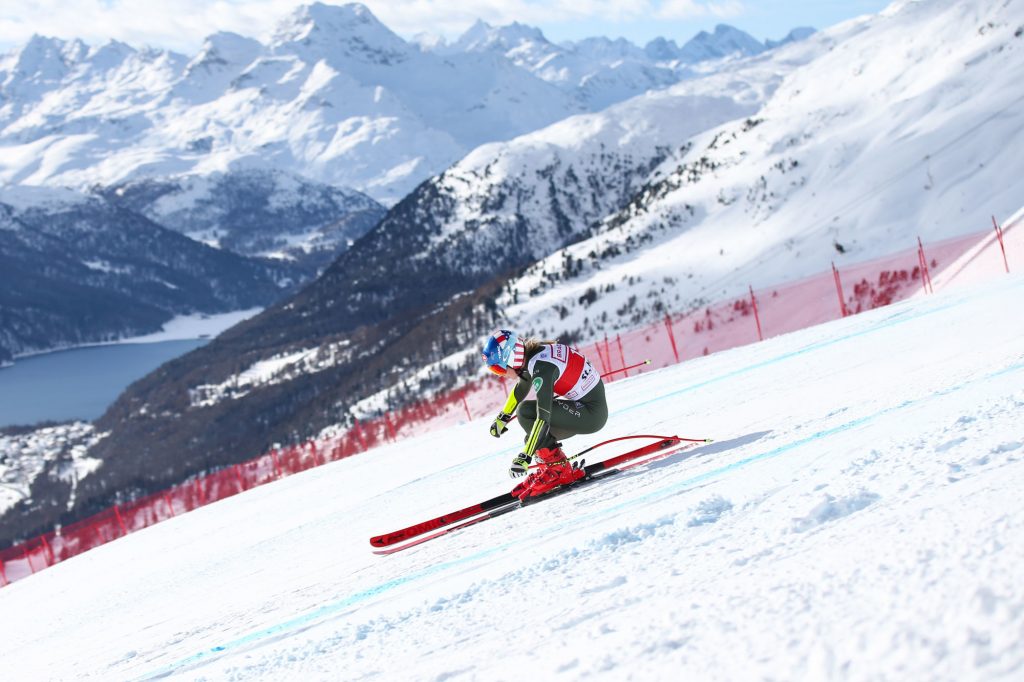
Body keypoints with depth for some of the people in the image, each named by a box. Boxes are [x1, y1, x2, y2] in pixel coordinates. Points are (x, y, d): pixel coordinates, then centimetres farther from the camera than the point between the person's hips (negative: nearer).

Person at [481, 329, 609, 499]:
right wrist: (502, 418, 31)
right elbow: (521, 388, 23)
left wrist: (524, 457, -32)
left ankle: (557, 468, -10)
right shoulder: (530, 354, 2)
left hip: (592, 414, -9)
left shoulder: (541, 368, -25)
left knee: (526, 411, -15)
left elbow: (543, 417, -30)